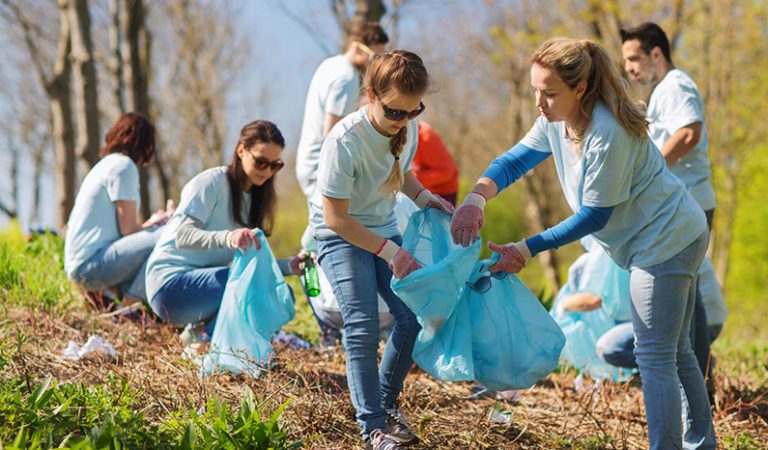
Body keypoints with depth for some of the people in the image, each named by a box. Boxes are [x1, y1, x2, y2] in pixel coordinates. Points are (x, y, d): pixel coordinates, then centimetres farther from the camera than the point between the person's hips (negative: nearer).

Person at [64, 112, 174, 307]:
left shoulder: (109, 163, 21)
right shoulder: (124, 166, -8)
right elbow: (128, 229, -10)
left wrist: (151, 223, 29)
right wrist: (156, 223, 6)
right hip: (90, 264, -10)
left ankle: (103, 292, 7)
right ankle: (131, 302, -15)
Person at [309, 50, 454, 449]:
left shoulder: (407, 128, -11)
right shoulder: (345, 141, -30)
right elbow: (335, 218, -25)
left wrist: (423, 197, -8)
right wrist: (389, 252, -27)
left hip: (383, 229, 6)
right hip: (341, 235, -6)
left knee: (413, 315, -3)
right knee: (363, 327, -16)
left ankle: (386, 403, 17)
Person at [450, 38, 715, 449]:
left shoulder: (607, 134, -30)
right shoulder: (556, 121, -3)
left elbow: (595, 215, -23)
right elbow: (514, 161, 0)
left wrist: (528, 249, -21)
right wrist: (475, 198, -20)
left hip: (666, 241, -10)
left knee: (654, 357, -6)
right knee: (675, 351, 20)